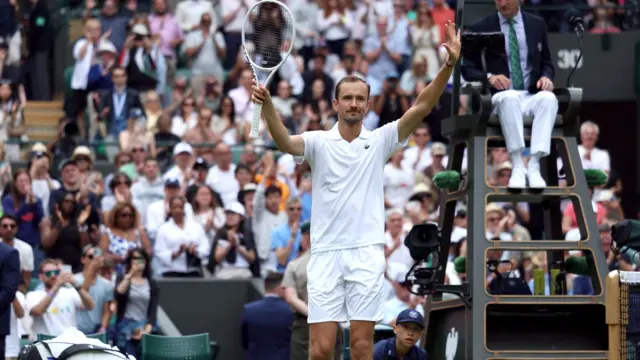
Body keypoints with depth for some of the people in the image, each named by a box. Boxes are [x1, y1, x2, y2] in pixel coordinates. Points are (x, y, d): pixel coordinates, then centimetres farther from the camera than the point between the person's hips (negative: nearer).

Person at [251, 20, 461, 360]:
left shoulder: (379, 141, 7)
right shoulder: (319, 142, 3)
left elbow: (420, 107, -2)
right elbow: (285, 142, -17)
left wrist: (448, 66, -15)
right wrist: (267, 104, -36)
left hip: (367, 255, 1)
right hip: (326, 255, -1)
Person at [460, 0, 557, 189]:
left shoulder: (537, 24, 13)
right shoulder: (480, 28, 4)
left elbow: (546, 63, 17)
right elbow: (467, 69, 3)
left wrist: (546, 77, -7)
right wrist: (489, 77, -19)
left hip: (531, 96, 2)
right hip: (499, 97, -2)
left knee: (549, 98, -34)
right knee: (510, 98, -39)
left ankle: (534, 166, -39)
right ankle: (518, 167, -38)